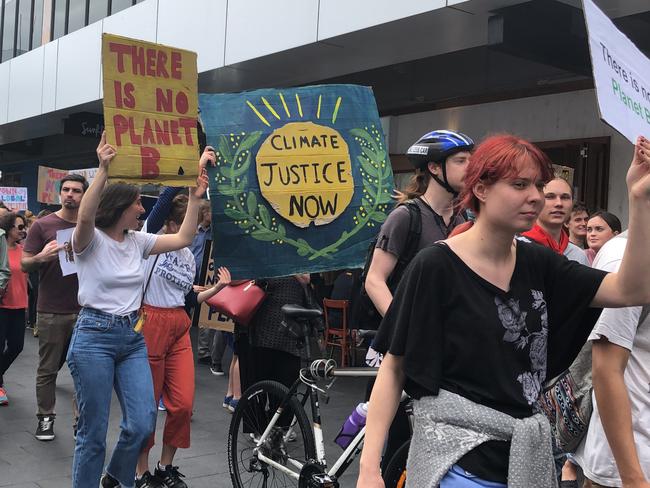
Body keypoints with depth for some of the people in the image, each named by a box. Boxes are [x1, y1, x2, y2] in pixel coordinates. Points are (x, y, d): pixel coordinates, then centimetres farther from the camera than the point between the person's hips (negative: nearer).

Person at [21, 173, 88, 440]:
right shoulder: (42, 225, 0)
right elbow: (24, 264, 0)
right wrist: (42, 257, -21)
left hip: (84, 310, 2)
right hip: (51, 311, -2)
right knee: (48, 368, 7)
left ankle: (81, 420, 12)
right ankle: (45, 418, 20)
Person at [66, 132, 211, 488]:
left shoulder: (138, 241, 10)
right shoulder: (91, 241, -7)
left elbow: (183, 239, 5)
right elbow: (85, 218, -30)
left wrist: (195, 196, -1)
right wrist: (103, 168, -37)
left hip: (132, 338, 6)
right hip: (94, 337, -6)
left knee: (143, 424, 1)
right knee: (93, 432, 0)